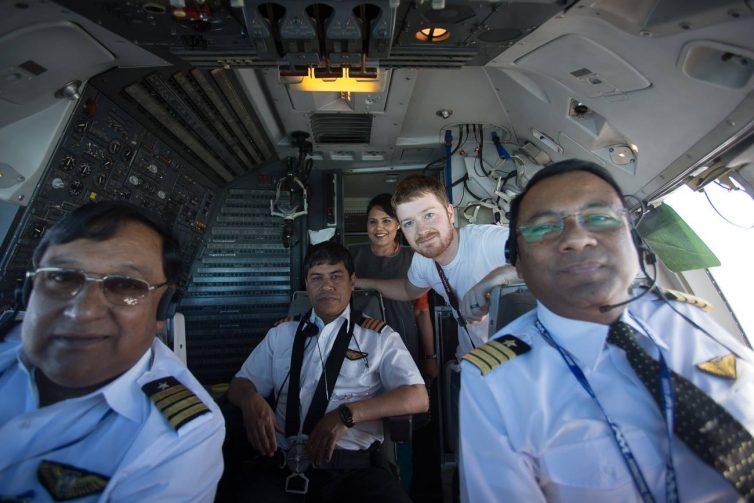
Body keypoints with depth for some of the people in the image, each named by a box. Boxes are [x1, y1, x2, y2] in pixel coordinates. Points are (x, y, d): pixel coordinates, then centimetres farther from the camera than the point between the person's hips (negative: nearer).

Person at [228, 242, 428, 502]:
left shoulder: (379, 337, 4)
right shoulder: (281, 334, 15)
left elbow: (417, 398, -6)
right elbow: (239, 384, 15)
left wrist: (347, 413, -18)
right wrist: (250, 399, -10)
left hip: (352, 466, -1)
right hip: (281, 464, 2)